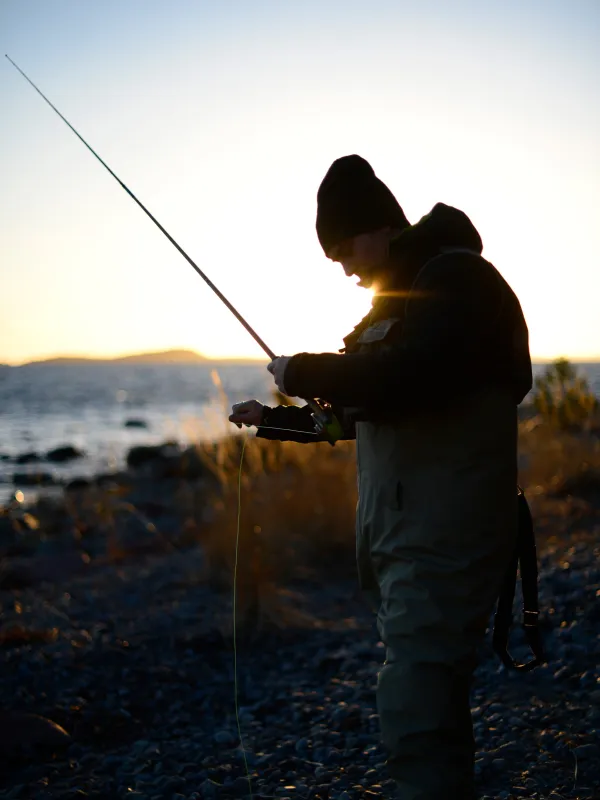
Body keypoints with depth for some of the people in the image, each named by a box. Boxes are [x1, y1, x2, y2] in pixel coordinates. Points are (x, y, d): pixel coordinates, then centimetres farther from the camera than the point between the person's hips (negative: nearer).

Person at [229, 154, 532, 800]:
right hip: (394, 535, 10)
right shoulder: (394, 302, 20)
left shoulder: (457, 279, -10)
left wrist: (302, 372, -13)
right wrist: (275, 419, 21)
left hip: (443, 536, -10)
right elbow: (355, 410, 29)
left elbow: (405, 383, -26)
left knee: (414, 717, -13)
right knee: (432, 704, 16)